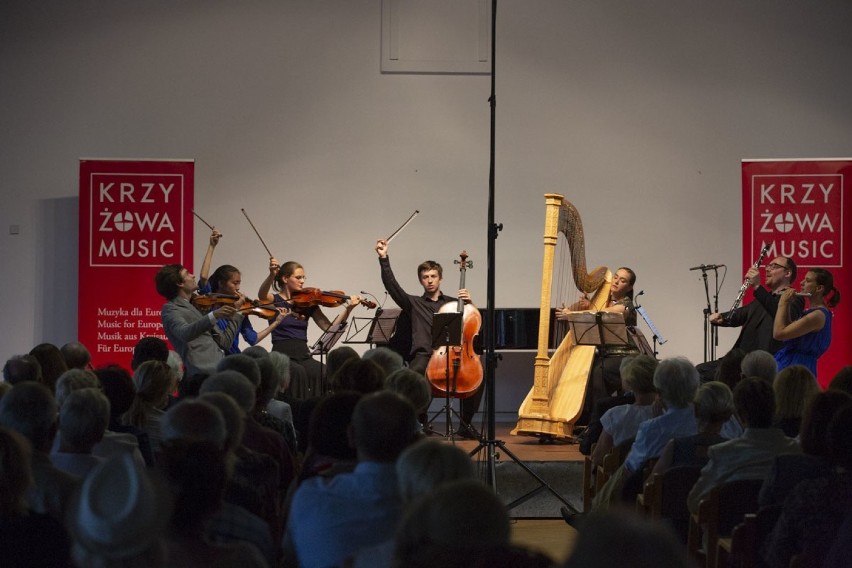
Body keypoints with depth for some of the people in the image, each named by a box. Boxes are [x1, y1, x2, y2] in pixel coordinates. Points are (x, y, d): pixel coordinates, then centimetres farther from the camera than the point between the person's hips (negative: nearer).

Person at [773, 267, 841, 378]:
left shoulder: (818, 315, -17)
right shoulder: (813, 312, 13)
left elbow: (778, 333, -21)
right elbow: (788, 329, 17)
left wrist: (782, 303, -11)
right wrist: (788, 304, 8)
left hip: (795, 369, -10)